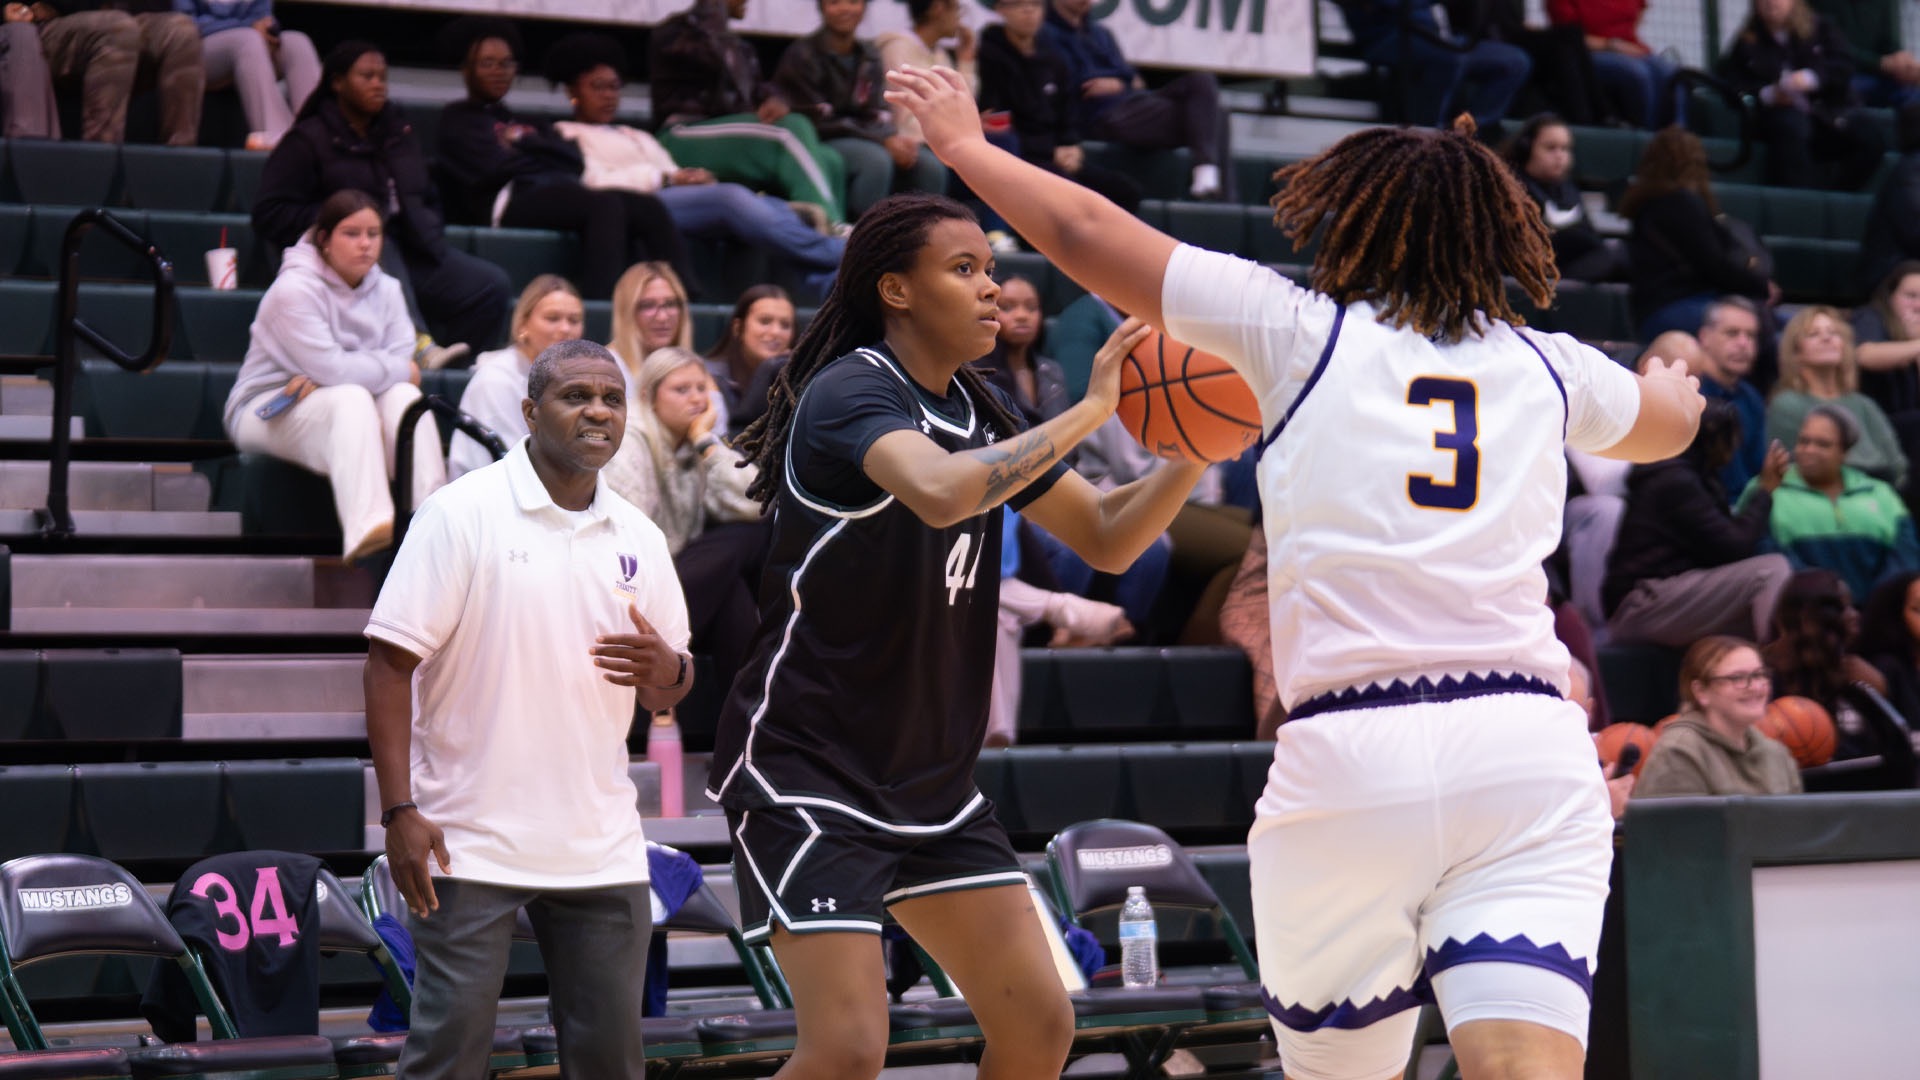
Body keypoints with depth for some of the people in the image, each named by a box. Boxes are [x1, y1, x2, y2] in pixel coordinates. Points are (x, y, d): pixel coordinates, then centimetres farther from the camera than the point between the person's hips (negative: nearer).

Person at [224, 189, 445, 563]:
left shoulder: (386, 291, 5)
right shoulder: (294, 289, -15)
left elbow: (402, 363, -8)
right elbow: (332, 368, -24)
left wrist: (319, 381, -22)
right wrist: (398, 370, -12)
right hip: (266, 410, -5)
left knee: (403, 395, -24)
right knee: (351, 398, -34)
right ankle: (367, 527, -54)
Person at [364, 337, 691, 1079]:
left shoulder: (639, 538, 10)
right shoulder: (462, 514, -5)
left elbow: (666, 695, 17)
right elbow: (390, 661, -9)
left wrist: (666, 671, -9)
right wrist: (400, 810, -16)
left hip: (602, 849, 5)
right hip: (469, 845, -5)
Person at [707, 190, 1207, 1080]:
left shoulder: (975, 411, 8)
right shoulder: (849, 392, -17)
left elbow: (1107, 540, 14)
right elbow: (942, 493, -39)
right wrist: (1090, 412, -29)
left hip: (931, 777, 8)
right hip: (806, 770, -8)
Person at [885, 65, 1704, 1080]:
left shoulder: (1301, 329, 8)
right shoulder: (1546, 366, 17)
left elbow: (1086, 232, 13)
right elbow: (1670, 422, 41)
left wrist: (964, 142, 31)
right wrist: (1675, 384, 65)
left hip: (1347, 760, -2)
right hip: (1527, 749, 2)